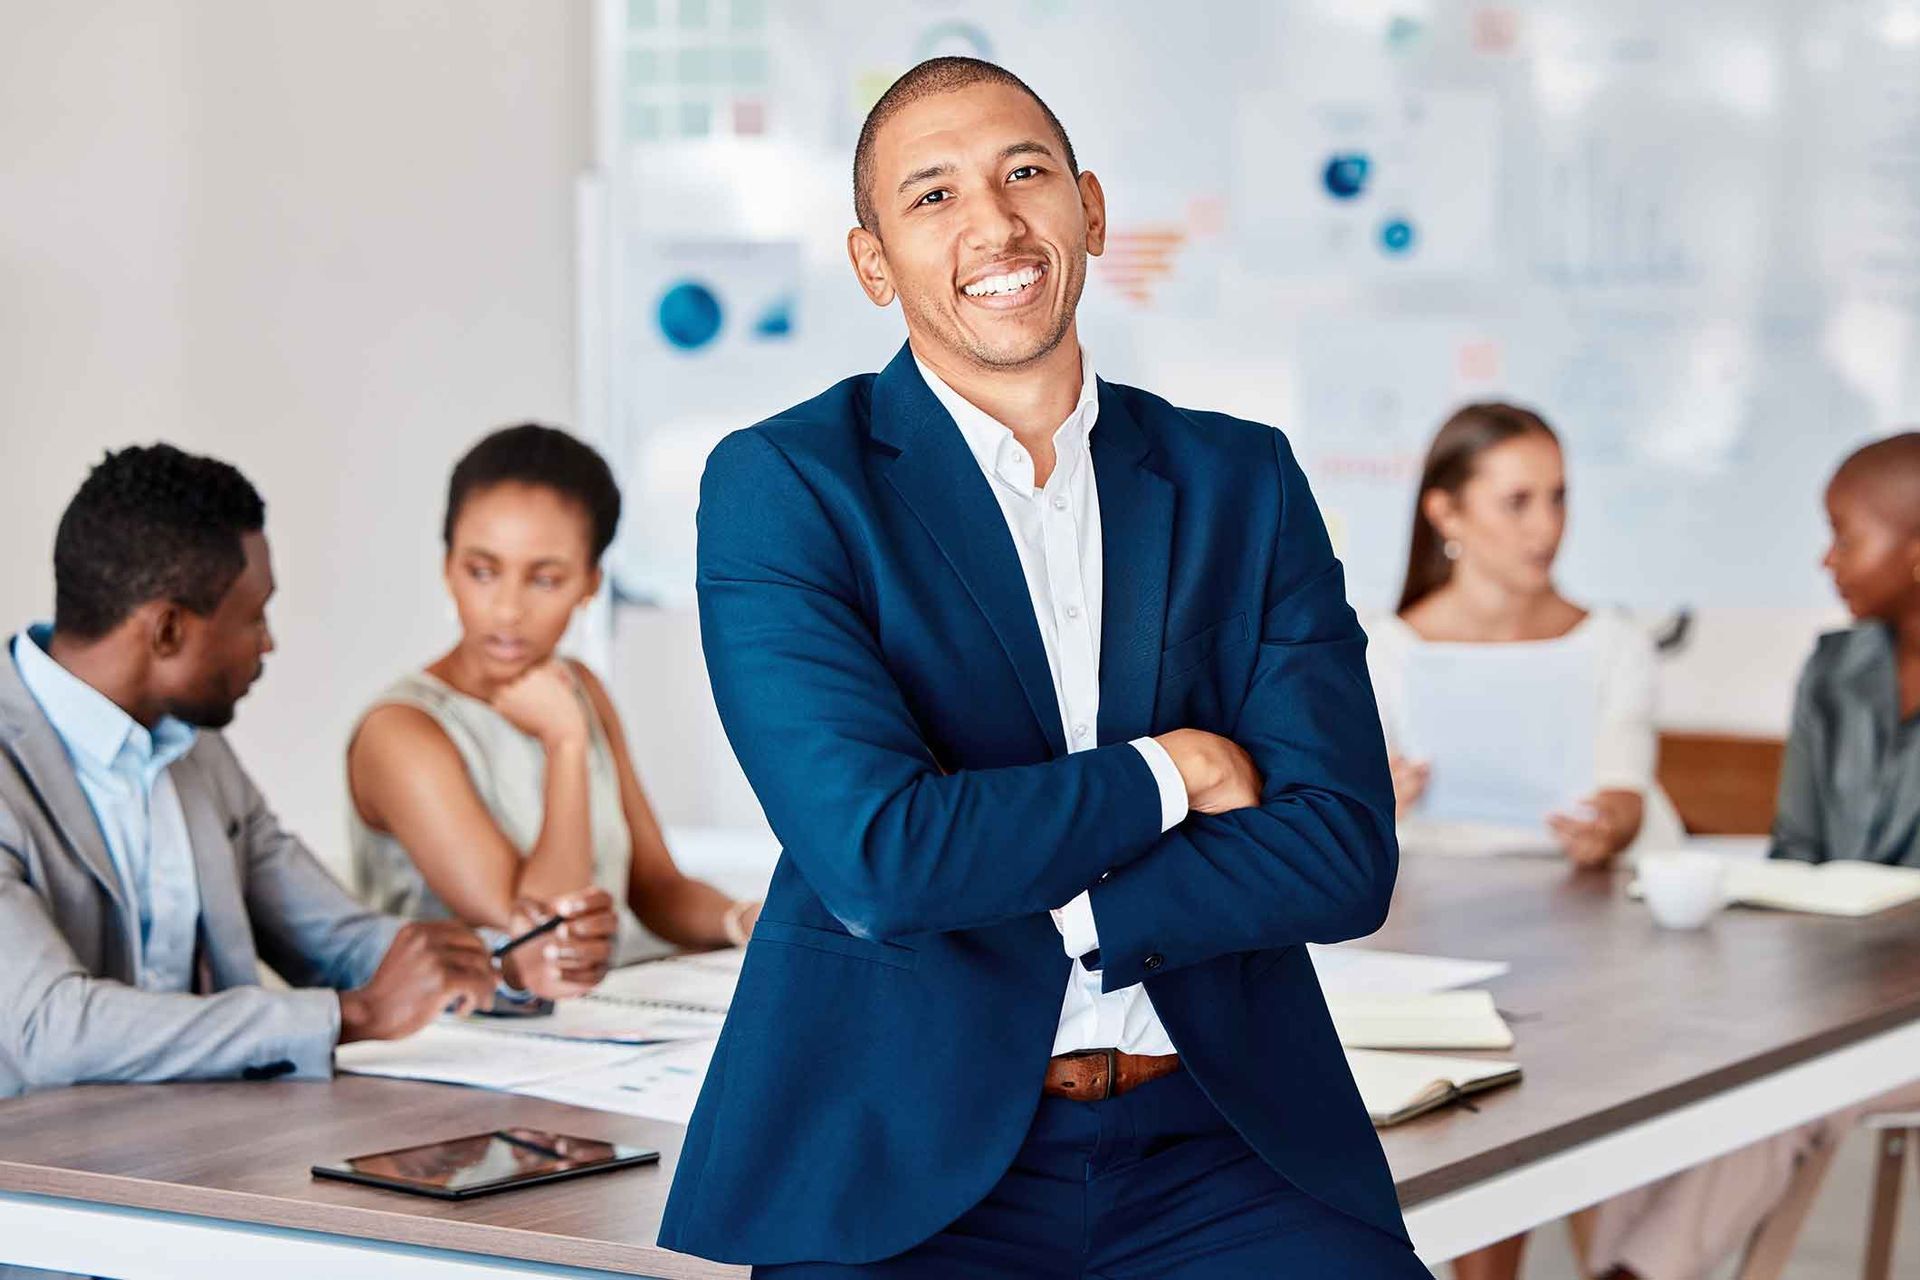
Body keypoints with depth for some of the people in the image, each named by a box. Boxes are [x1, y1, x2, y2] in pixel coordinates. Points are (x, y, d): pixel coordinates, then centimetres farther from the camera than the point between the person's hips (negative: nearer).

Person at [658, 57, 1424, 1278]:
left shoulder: (1243, 480, 11)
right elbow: (874, 850, -13)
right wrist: (1166, 769, -3)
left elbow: (1345, 855, 1)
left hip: (1212, 1149, 3)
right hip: (909, 1166, -3)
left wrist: (1055, 917, -9)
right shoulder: (780, 487, -1)